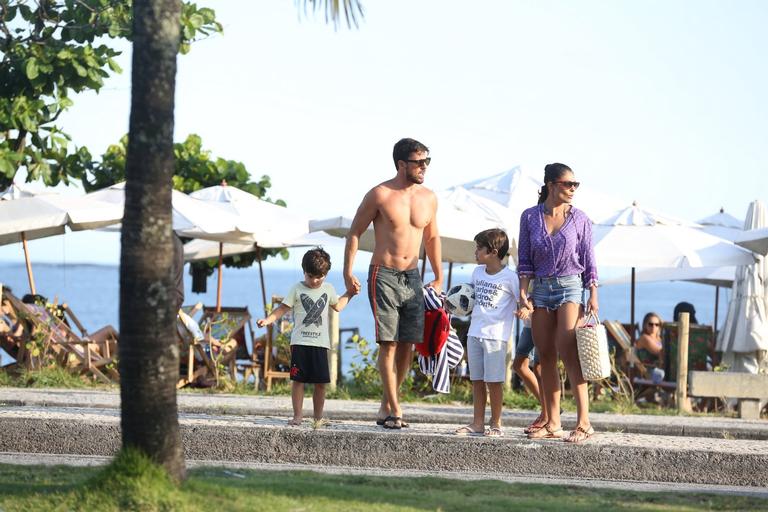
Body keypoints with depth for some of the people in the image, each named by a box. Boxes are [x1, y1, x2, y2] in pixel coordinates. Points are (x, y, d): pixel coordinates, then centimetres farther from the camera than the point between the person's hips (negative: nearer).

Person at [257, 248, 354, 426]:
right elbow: (283, 308, 1)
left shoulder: (328, 289, 12)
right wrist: (267, 320, -11)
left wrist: (349, 293, 24)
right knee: (298, 380, -4)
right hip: (300, 342, -2)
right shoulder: (298, 289, 3)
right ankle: (297, 416, 0)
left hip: (320, 343, 2)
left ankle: (318, 416, 11)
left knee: (321, 382, 2)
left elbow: (337, 306, 31)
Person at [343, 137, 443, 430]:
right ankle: (394, 410, -8)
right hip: (384, 276, -5)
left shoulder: (428, 198, 8)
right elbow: (355, 232, 0)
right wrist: (348, 273, -6)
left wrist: (439, 278, 21)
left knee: (408, 344, 2)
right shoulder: (380, 195, -6)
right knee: (389, 343, -9)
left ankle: (386, 406, 13)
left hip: (412, 277, 5)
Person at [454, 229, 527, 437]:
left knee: (493, 381, -3)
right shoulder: (477, 272, 12)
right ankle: (478, 422, 14)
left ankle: (496, 423, 5)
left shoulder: (509, 277, -9)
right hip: (474, 333, 7)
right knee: (477, 380, 9)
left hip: (496, 335, -7)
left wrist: (524, 310, -27)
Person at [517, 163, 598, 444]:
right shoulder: (530, 217, 5)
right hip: (541, 289, 3)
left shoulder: (580, 219, 2)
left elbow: (588, 260, 3)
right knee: (546, 357, 4)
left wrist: (593, 295, -4)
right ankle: (552, 424, 9)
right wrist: (523, 292, -2)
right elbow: (525, 259, 8)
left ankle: (583, 422, -19)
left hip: (570, 286, -3)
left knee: (568, 353, -16)